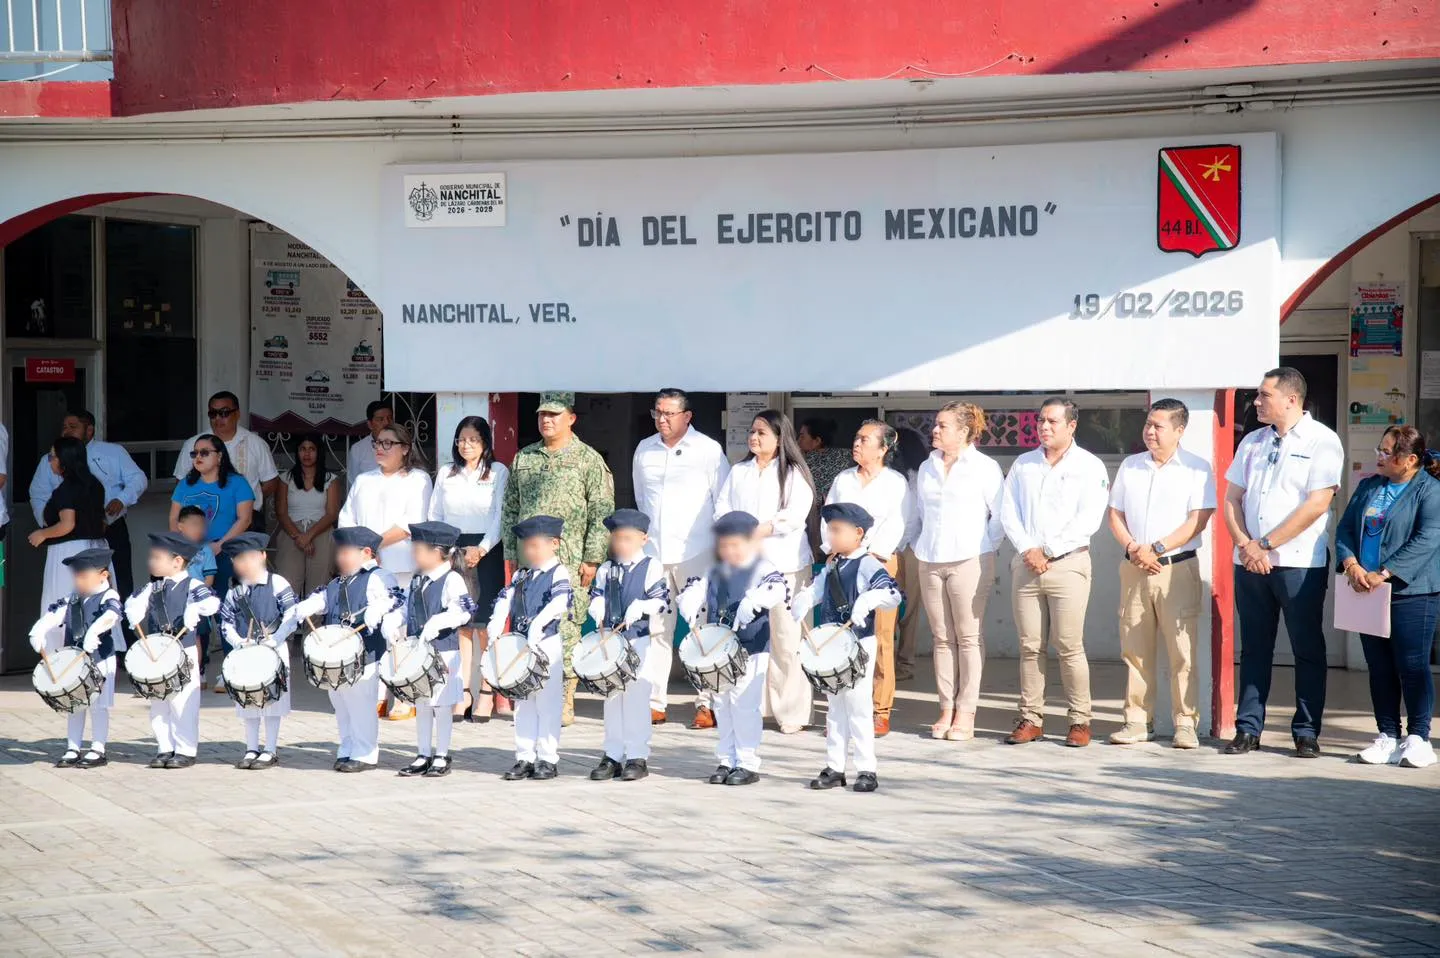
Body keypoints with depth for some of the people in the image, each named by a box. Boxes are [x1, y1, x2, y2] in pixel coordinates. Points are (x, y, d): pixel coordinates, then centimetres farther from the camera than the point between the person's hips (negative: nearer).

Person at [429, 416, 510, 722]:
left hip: (486, 551, -3)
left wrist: (481, 549, -15)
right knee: (459, 623, 1)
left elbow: (501, 517, -3)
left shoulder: (498, 472, 4)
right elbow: (434, 516, 15)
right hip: (453, 551, 3)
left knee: (485, 622, -6)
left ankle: (487, 693, -3)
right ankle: (463, 691, 3)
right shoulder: (446, 474, 14)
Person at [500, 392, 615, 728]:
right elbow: (510, 509, 19)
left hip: (569, 561, -4)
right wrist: (512, 553, 12)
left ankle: (566, 702, -2)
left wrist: (591, 559, -8)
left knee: (566, 628, -7)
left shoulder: (589, 460, 2)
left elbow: (601, 513, -2)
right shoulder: (523, 459, 15)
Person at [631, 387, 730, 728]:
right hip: (653, 553, 4)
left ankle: (707, 705, -1)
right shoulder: (644, 449, 13)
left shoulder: (709, 450, 0)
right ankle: (654, 703, 9)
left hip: (695, 553, -4)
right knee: (654, 629, 4)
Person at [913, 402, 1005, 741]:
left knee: (969, 637, -4)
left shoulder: (984, 467, -1)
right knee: (942, 638, 5)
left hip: (970, 561, -5)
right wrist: (919, 548, 14)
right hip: (930, 561, 5)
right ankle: (946, 709, 9)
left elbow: (1001, 514, -1)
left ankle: (966, 713, -2)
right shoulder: (927, 468, 15)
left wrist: (985, 546, -2)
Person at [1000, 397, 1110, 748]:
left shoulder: (1089, 466, 3)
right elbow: (1008, 511, 10)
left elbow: (1089, 519, -7)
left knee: (1069, 647, -7)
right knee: (1030, 646, 3)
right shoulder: (1023, 464, 16)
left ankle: (1080, 721, 0)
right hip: (1026, 563, 4)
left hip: (1068, 563, -4)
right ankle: (1031, 719, 8)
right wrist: (1027, 549, -6)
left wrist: (1047, 550, -10)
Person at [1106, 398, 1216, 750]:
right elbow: (1115, 514, 13)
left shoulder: (1196, 468, 0)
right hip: (1134, 568, 4)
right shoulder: (1130, 466, 13)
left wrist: (1156, 549, -14)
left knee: (1182, 650, -5)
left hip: (1178, 567, -4)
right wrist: (1132, 548, -6)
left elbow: (1198, 519, -8)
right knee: (1135, 648, 5)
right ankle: (1138, 721, 10)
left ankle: (1186, 723, 0)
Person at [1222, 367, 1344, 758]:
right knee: (1254, 648, 8)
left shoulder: (1322, 441, -5)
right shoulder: (1252, 442, 13)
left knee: (1308, 649, 2)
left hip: (1300, 564, -5)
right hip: (1250, 561, 5)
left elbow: (1316, 505, -13)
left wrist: (1264, 544, -13)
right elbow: (1232, 498, 12)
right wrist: (1245, 545, -6)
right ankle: (1248, 729, 12)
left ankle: (1307, 732, 9)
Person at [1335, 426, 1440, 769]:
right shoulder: (1368, 487, 14)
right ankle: (1388, 737, 15)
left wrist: (1384, 574, -22)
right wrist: (1351, 564, -9)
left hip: (1411, 593, -6)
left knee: (1412, 666, -3)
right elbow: (1345, 528, 11)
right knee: (1379, 667, 8)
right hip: (1368, 594, 6)